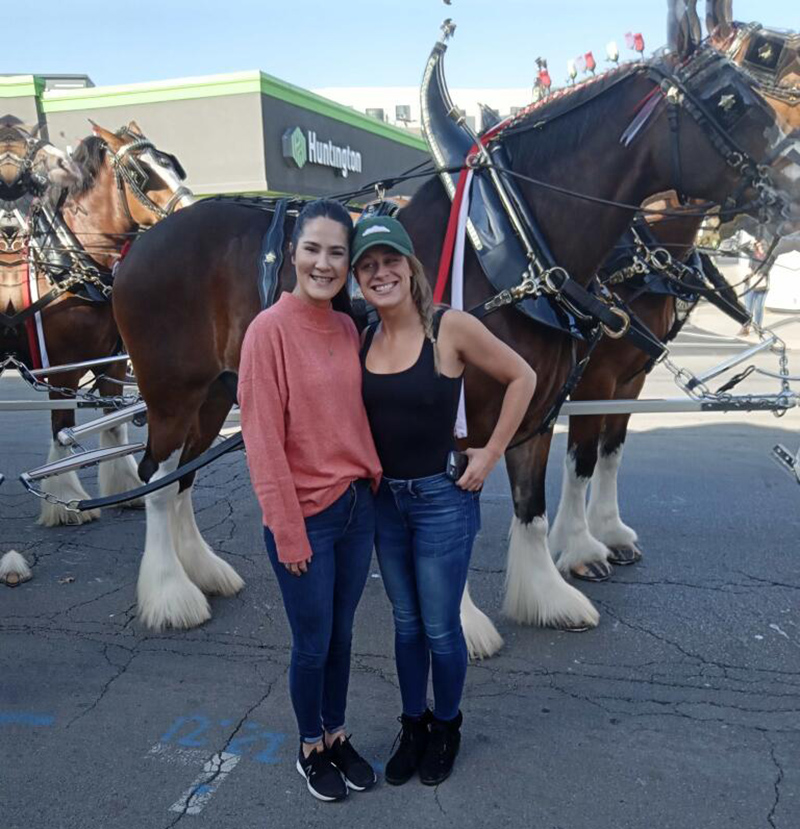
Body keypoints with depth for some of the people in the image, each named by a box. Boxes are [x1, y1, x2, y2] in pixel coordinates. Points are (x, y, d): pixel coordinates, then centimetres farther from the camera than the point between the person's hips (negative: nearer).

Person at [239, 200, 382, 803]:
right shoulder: (270, 329, -15)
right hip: (307, 517, -5)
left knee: (341, 634, 19)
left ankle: (337, 736, 41)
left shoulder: (348, 329, 3)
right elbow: (263, 440, -15)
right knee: (312, 644, 12)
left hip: (358, 507, 5)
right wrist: (289, 531, -14)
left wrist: (374, 484, 8)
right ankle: (311, 747, 36)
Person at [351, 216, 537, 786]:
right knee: (406, 624, 18)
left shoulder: (451, 328, -15)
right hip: (385, 499, 5)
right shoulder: (364, 341, 0)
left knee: (440, 629, 9)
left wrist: (492, 453, -8)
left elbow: (522, 378, -7)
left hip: (443, 498, -5)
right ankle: (412, 726, 38)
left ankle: (446, 728, 35)